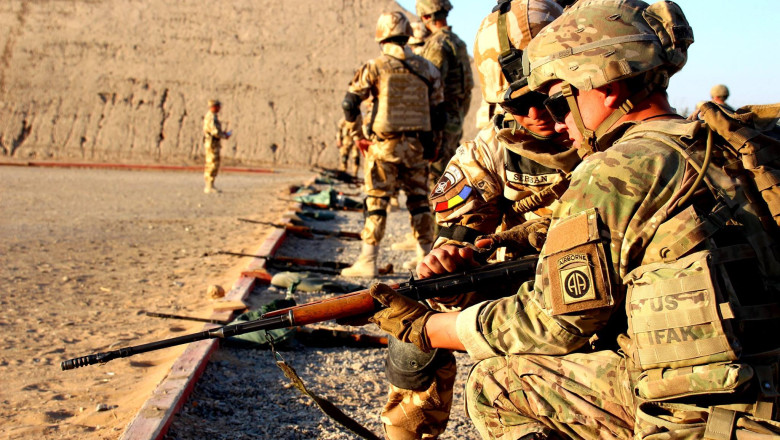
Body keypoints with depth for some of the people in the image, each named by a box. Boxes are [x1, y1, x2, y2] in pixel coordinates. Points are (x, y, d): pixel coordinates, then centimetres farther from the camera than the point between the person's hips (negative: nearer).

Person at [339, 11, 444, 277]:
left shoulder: (375, 67, -6)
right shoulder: (426, 68, 5)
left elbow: (350, 102, -3)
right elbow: (437, 110, 8)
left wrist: (353, 121, 17)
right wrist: (429, 140, 22)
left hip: (385, 145, -3)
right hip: (417, 145, 3)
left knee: (376, 201, 1)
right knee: (419, 200, 13)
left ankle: (368, 262, 1)